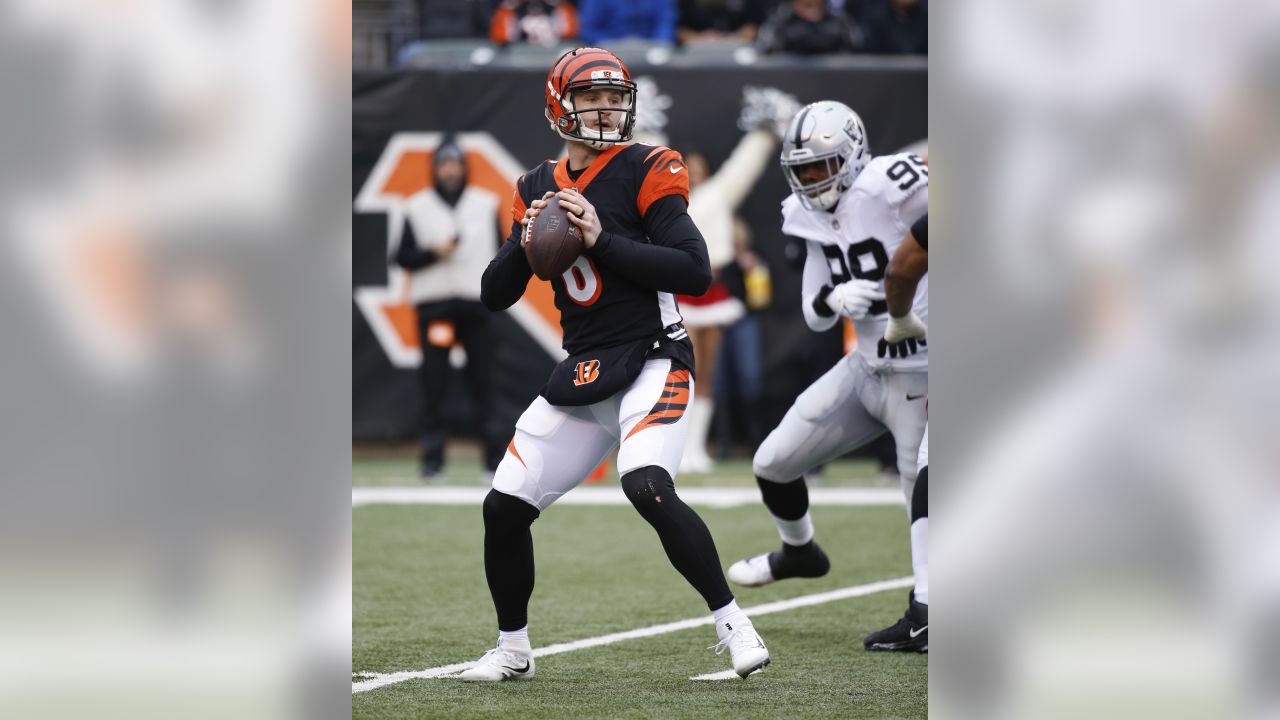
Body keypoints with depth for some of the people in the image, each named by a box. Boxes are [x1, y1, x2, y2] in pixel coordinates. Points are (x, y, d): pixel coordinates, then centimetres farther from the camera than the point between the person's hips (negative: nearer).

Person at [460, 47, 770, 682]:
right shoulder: (536, 189, 10)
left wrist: (602, 240, -20)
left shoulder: (644, 171, -6)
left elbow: (695, 273, -16)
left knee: (647, 487, -29)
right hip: (581, 374, 6)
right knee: (504, 506, 1)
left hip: (651, 362, -6)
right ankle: (512, 649, 20)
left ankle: (732, 623, -16)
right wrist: (525, 245, -10)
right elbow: (494, 297, 9)